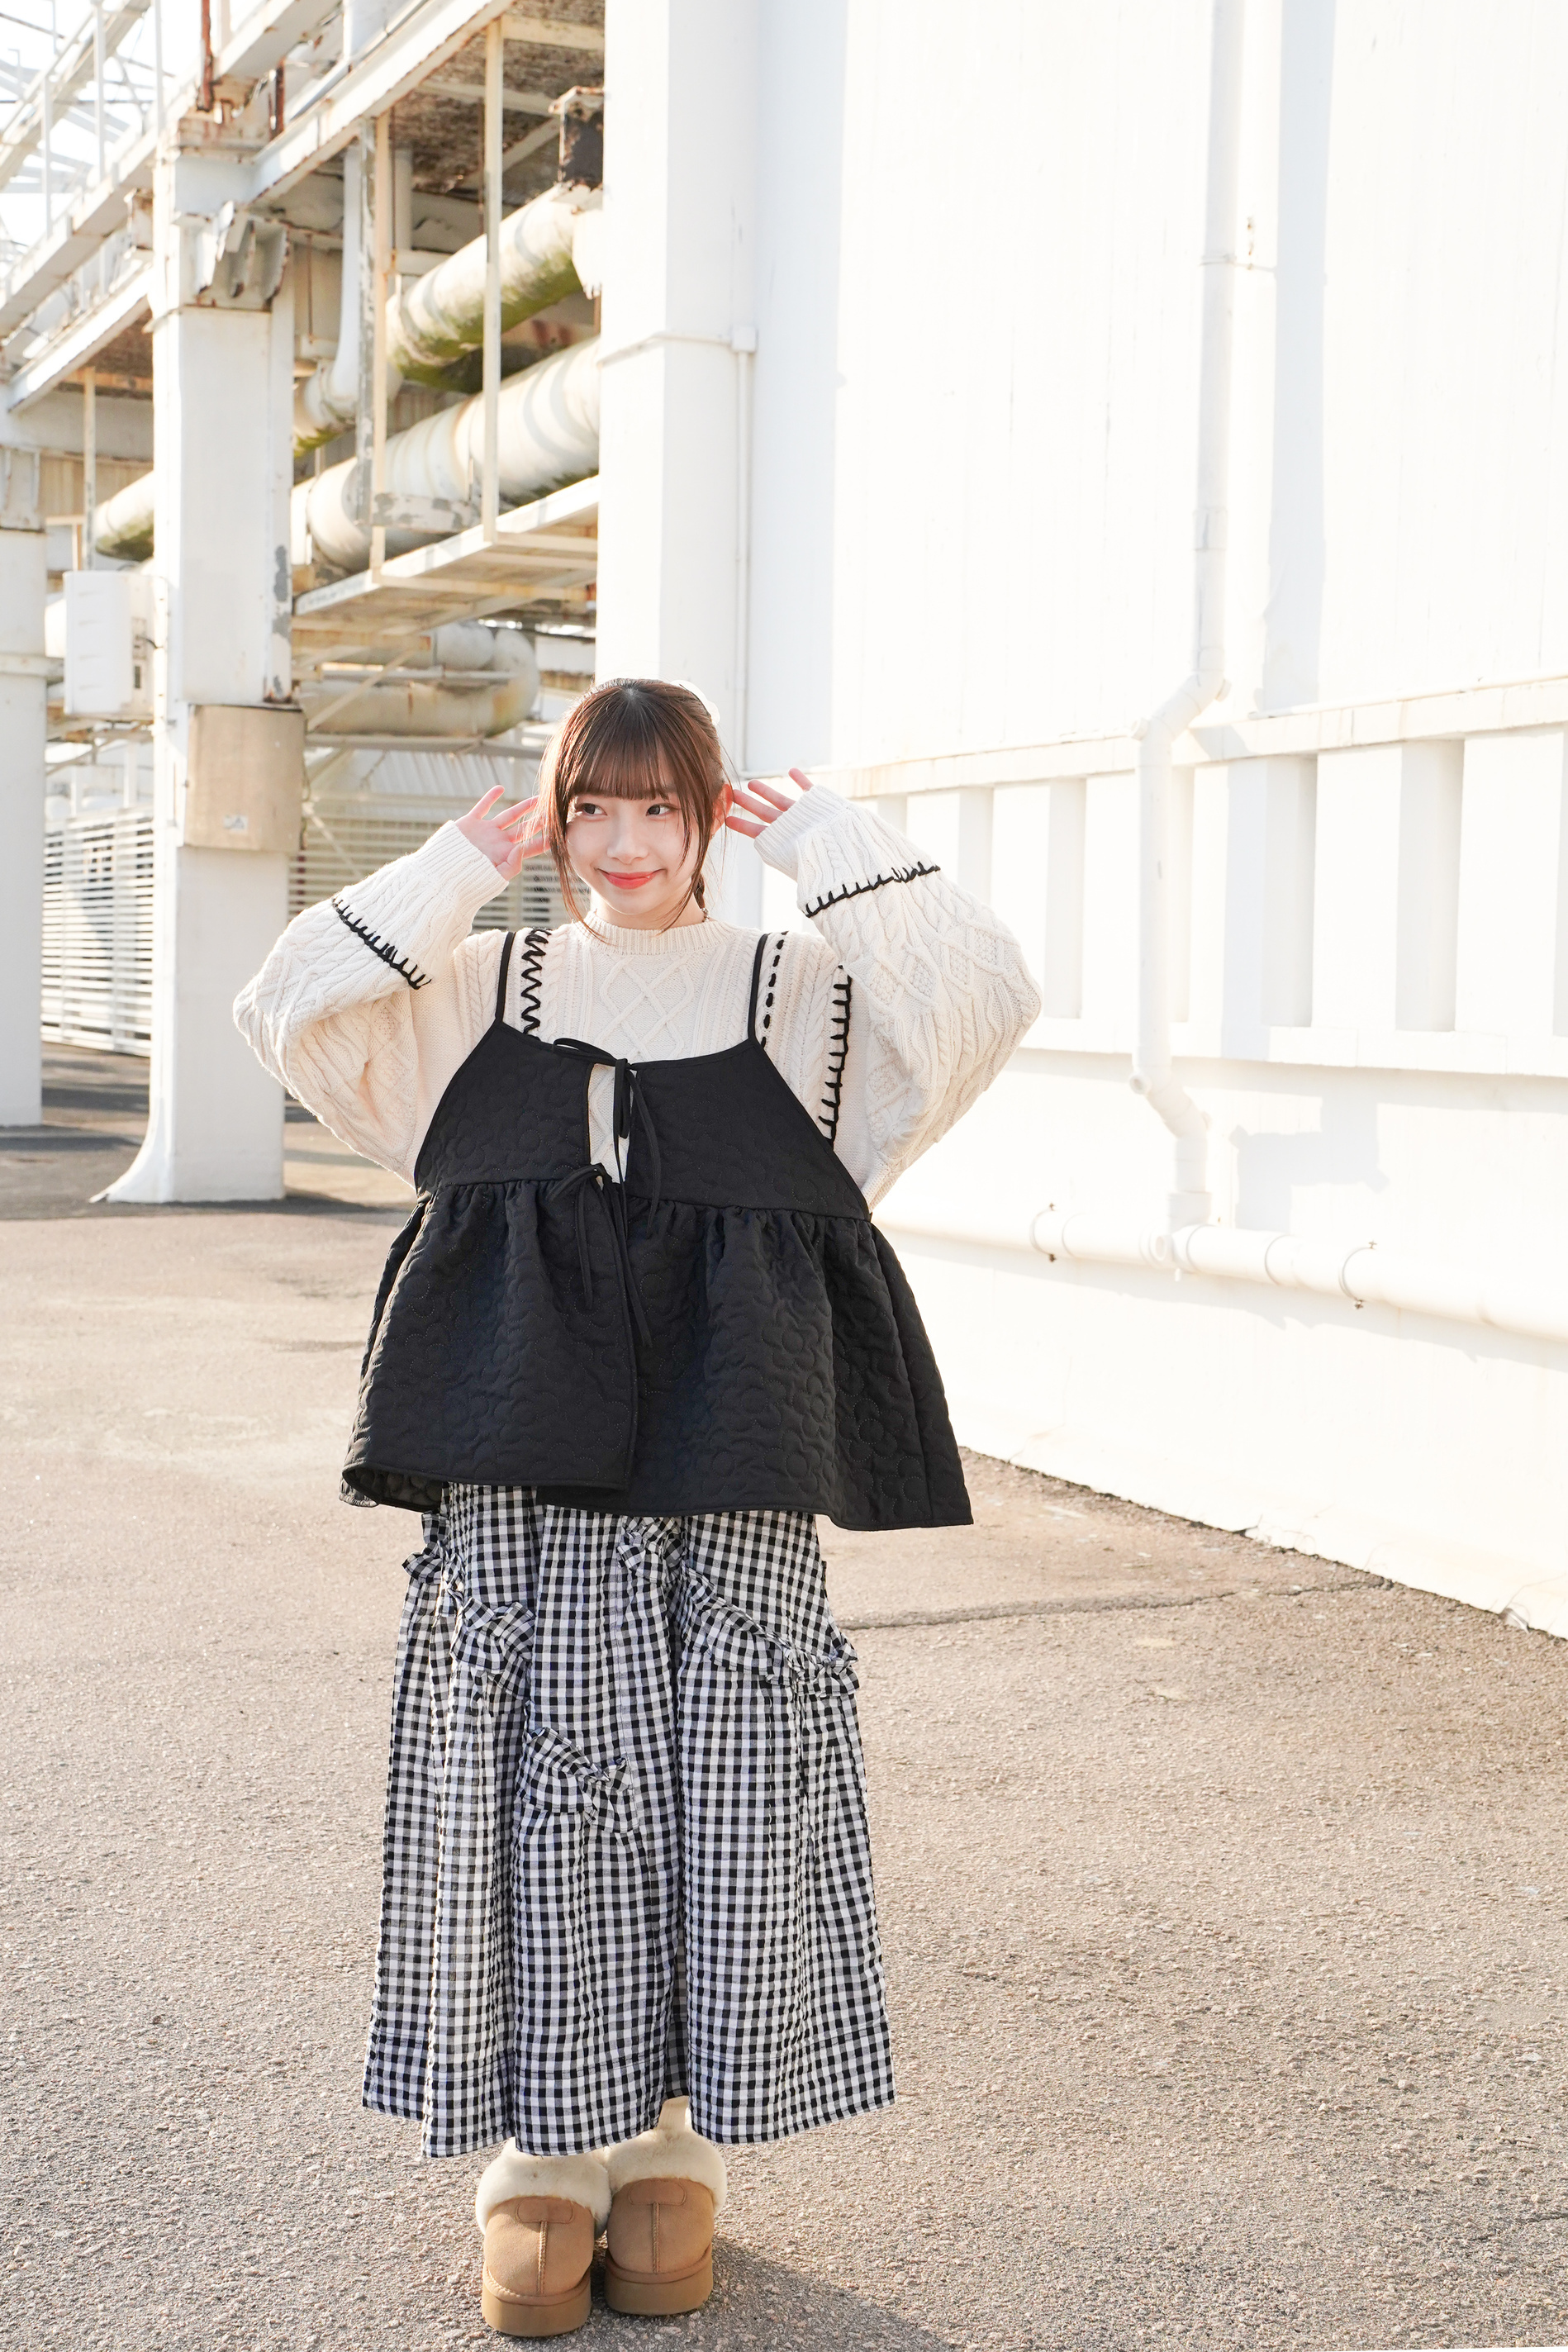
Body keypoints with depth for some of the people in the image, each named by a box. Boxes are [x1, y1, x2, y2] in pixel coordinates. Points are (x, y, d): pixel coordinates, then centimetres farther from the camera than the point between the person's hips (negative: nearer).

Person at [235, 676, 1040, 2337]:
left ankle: (675, 2146, 19)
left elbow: (985, 995, -7)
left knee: (720, 1806, 2)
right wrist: (456, 871, 1)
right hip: (519, 1483, 1)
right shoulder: (479, 990, 11)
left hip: (727, 1481, 0)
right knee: (532, 1802, 2)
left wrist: (822, 840, -1)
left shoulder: (800, 993, 8)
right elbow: (288, 1013, 0)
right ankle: (539, 2155, 16)